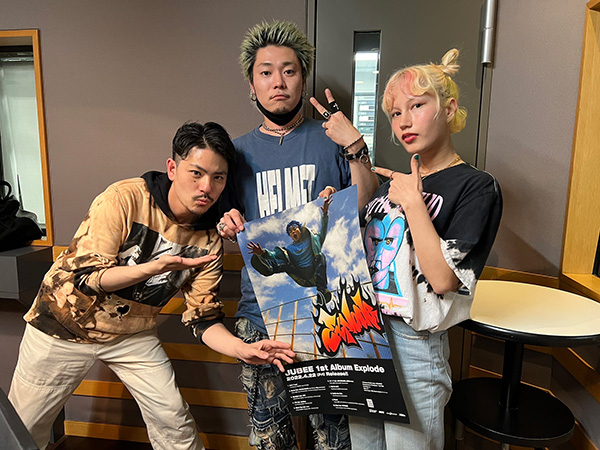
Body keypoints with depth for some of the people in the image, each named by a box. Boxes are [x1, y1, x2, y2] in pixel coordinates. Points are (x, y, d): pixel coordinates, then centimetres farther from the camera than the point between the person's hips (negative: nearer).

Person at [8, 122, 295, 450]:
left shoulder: (208, 240, -13)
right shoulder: (125, 198, -25)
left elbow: (203, 317, -10)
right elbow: (84, 275, -25)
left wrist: (243, 350, -28)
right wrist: (156, 267, -40)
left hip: (133, 335, 3)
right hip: (65, 324, -2)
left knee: (173, 420, 0)